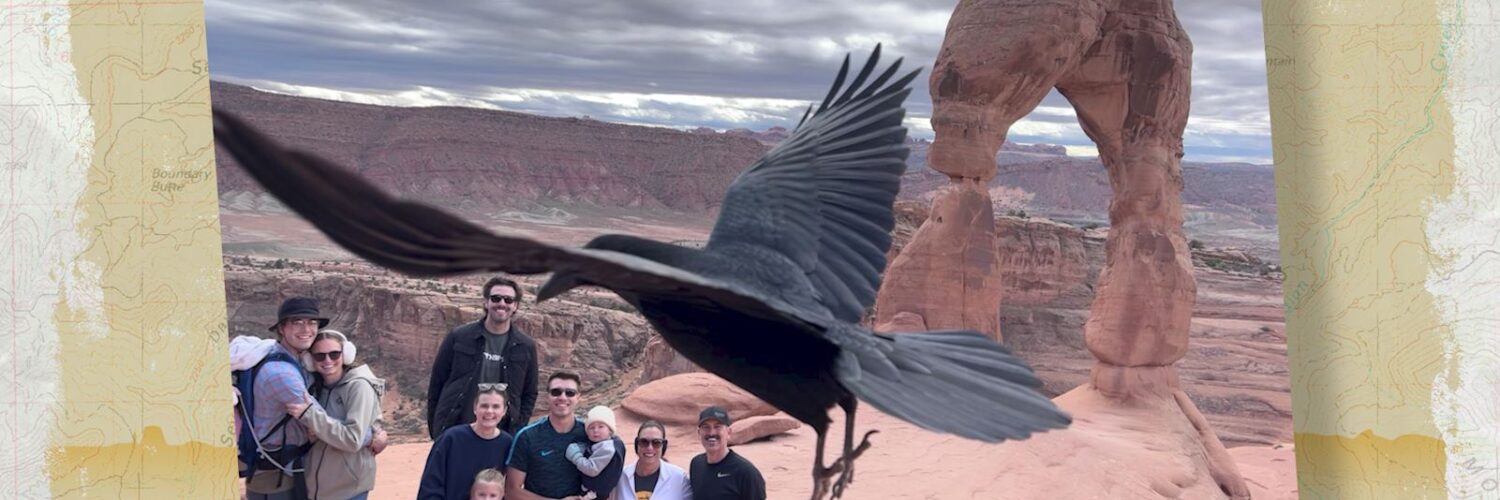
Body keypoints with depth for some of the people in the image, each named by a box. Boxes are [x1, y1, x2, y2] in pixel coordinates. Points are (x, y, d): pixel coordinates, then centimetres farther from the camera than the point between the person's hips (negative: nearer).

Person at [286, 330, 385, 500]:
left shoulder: (359, 386, -14)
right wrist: (311, 433, -12)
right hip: (317, 486, 7)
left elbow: (353, 439, -22)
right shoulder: (316, 387, 6)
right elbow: (303, 436, 11)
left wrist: (309, 414, -24)